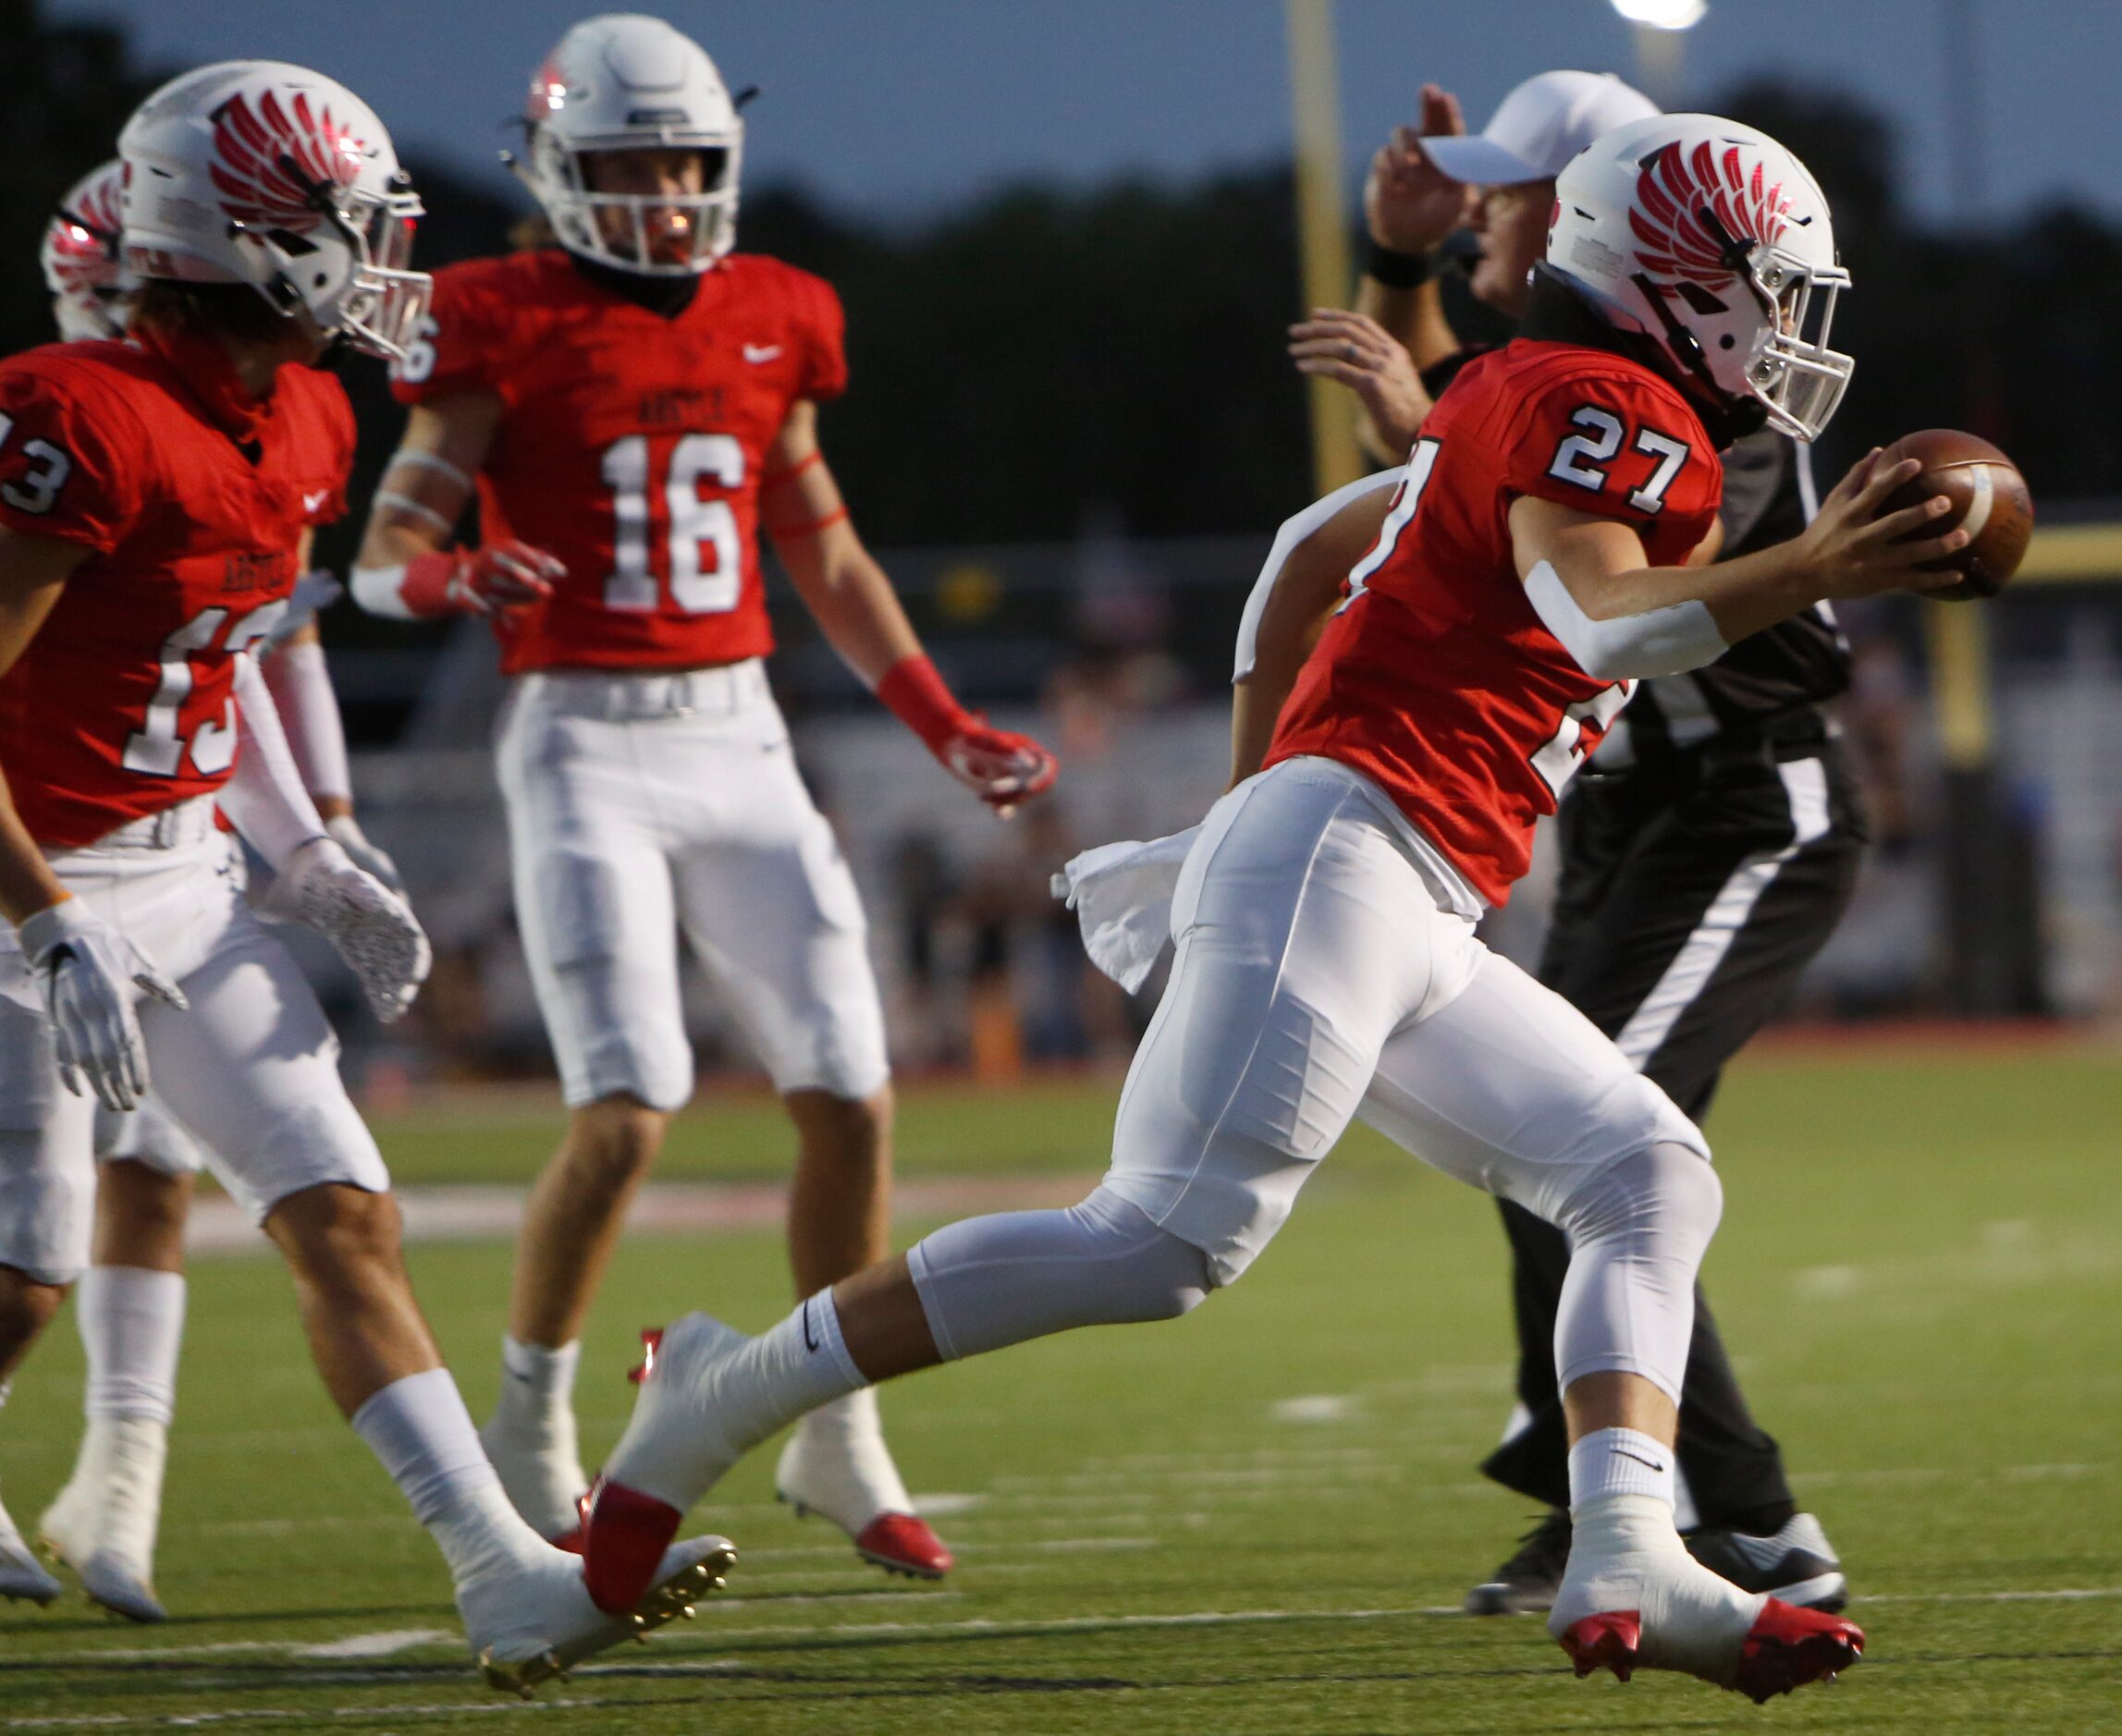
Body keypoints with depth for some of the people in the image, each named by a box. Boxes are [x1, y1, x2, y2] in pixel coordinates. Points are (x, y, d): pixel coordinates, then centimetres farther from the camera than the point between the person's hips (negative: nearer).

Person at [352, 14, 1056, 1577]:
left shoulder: (767, 324, 11)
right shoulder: (509, 331, -4)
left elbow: (826, 552, 22)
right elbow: (386, 545, -10)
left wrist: (945, 726, 18)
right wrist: (451, 576, -33)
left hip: (742, 739, 5)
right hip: (586, 742, -5)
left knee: (851, 1098, -1)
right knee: (629, 1112, -14)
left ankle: (840, 1443, 15)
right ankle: (531, 1433, 6)